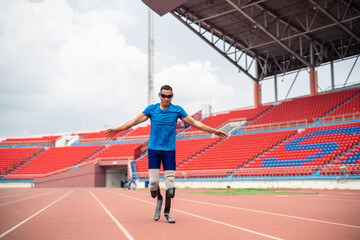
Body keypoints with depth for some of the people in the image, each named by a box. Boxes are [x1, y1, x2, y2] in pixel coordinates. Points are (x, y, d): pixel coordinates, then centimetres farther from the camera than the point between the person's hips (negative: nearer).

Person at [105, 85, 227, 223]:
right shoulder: (151, 109, 1)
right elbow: (135, 121, 6)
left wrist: (214, 131, 3)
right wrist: (117, 130, 4)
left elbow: (194, 123, 5)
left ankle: (167, 212, 13)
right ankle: (159, 199, 28)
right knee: (153, 182, -6)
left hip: (169, 151, 0)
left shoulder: (177, 110, 1)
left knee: (170, 182, -4)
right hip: (153, 149, 0)